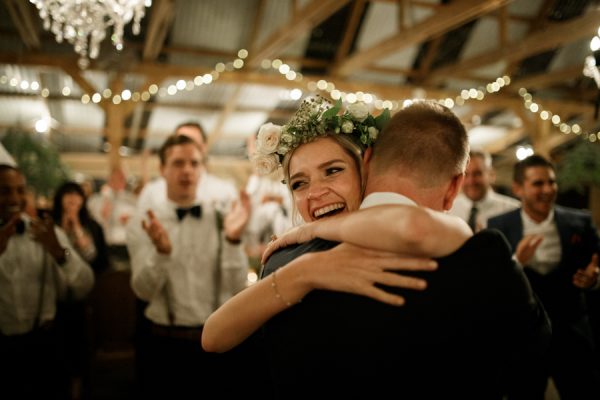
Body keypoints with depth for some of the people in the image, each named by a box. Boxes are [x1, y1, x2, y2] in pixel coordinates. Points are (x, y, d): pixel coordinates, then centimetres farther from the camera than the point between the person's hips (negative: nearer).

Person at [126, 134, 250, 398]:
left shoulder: (222, 219, -2)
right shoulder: (142, 222, -2)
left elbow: (236, 289, -9)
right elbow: (144, 291, -10)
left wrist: (233, 240, -25)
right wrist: (162, 250, -28)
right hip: (166, 343, 0)